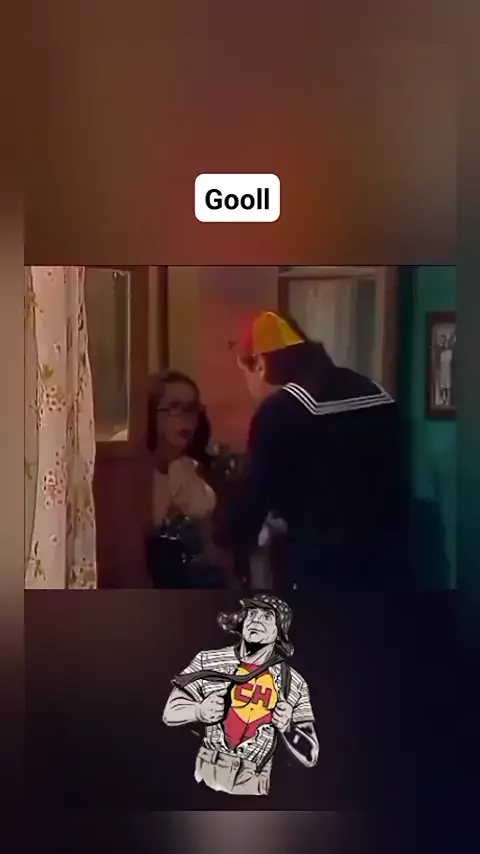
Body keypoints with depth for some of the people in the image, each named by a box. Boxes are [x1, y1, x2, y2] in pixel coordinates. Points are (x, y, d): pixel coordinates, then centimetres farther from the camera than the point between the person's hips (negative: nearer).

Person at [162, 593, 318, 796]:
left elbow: (309, 756, 2)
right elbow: (170, 713, 5)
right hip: (203, 779, 0)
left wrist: (287, 728, -15)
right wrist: (198, 712, -14)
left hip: (249, 788, 0)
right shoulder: (208, 661, -2)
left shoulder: (293, 684, -1)